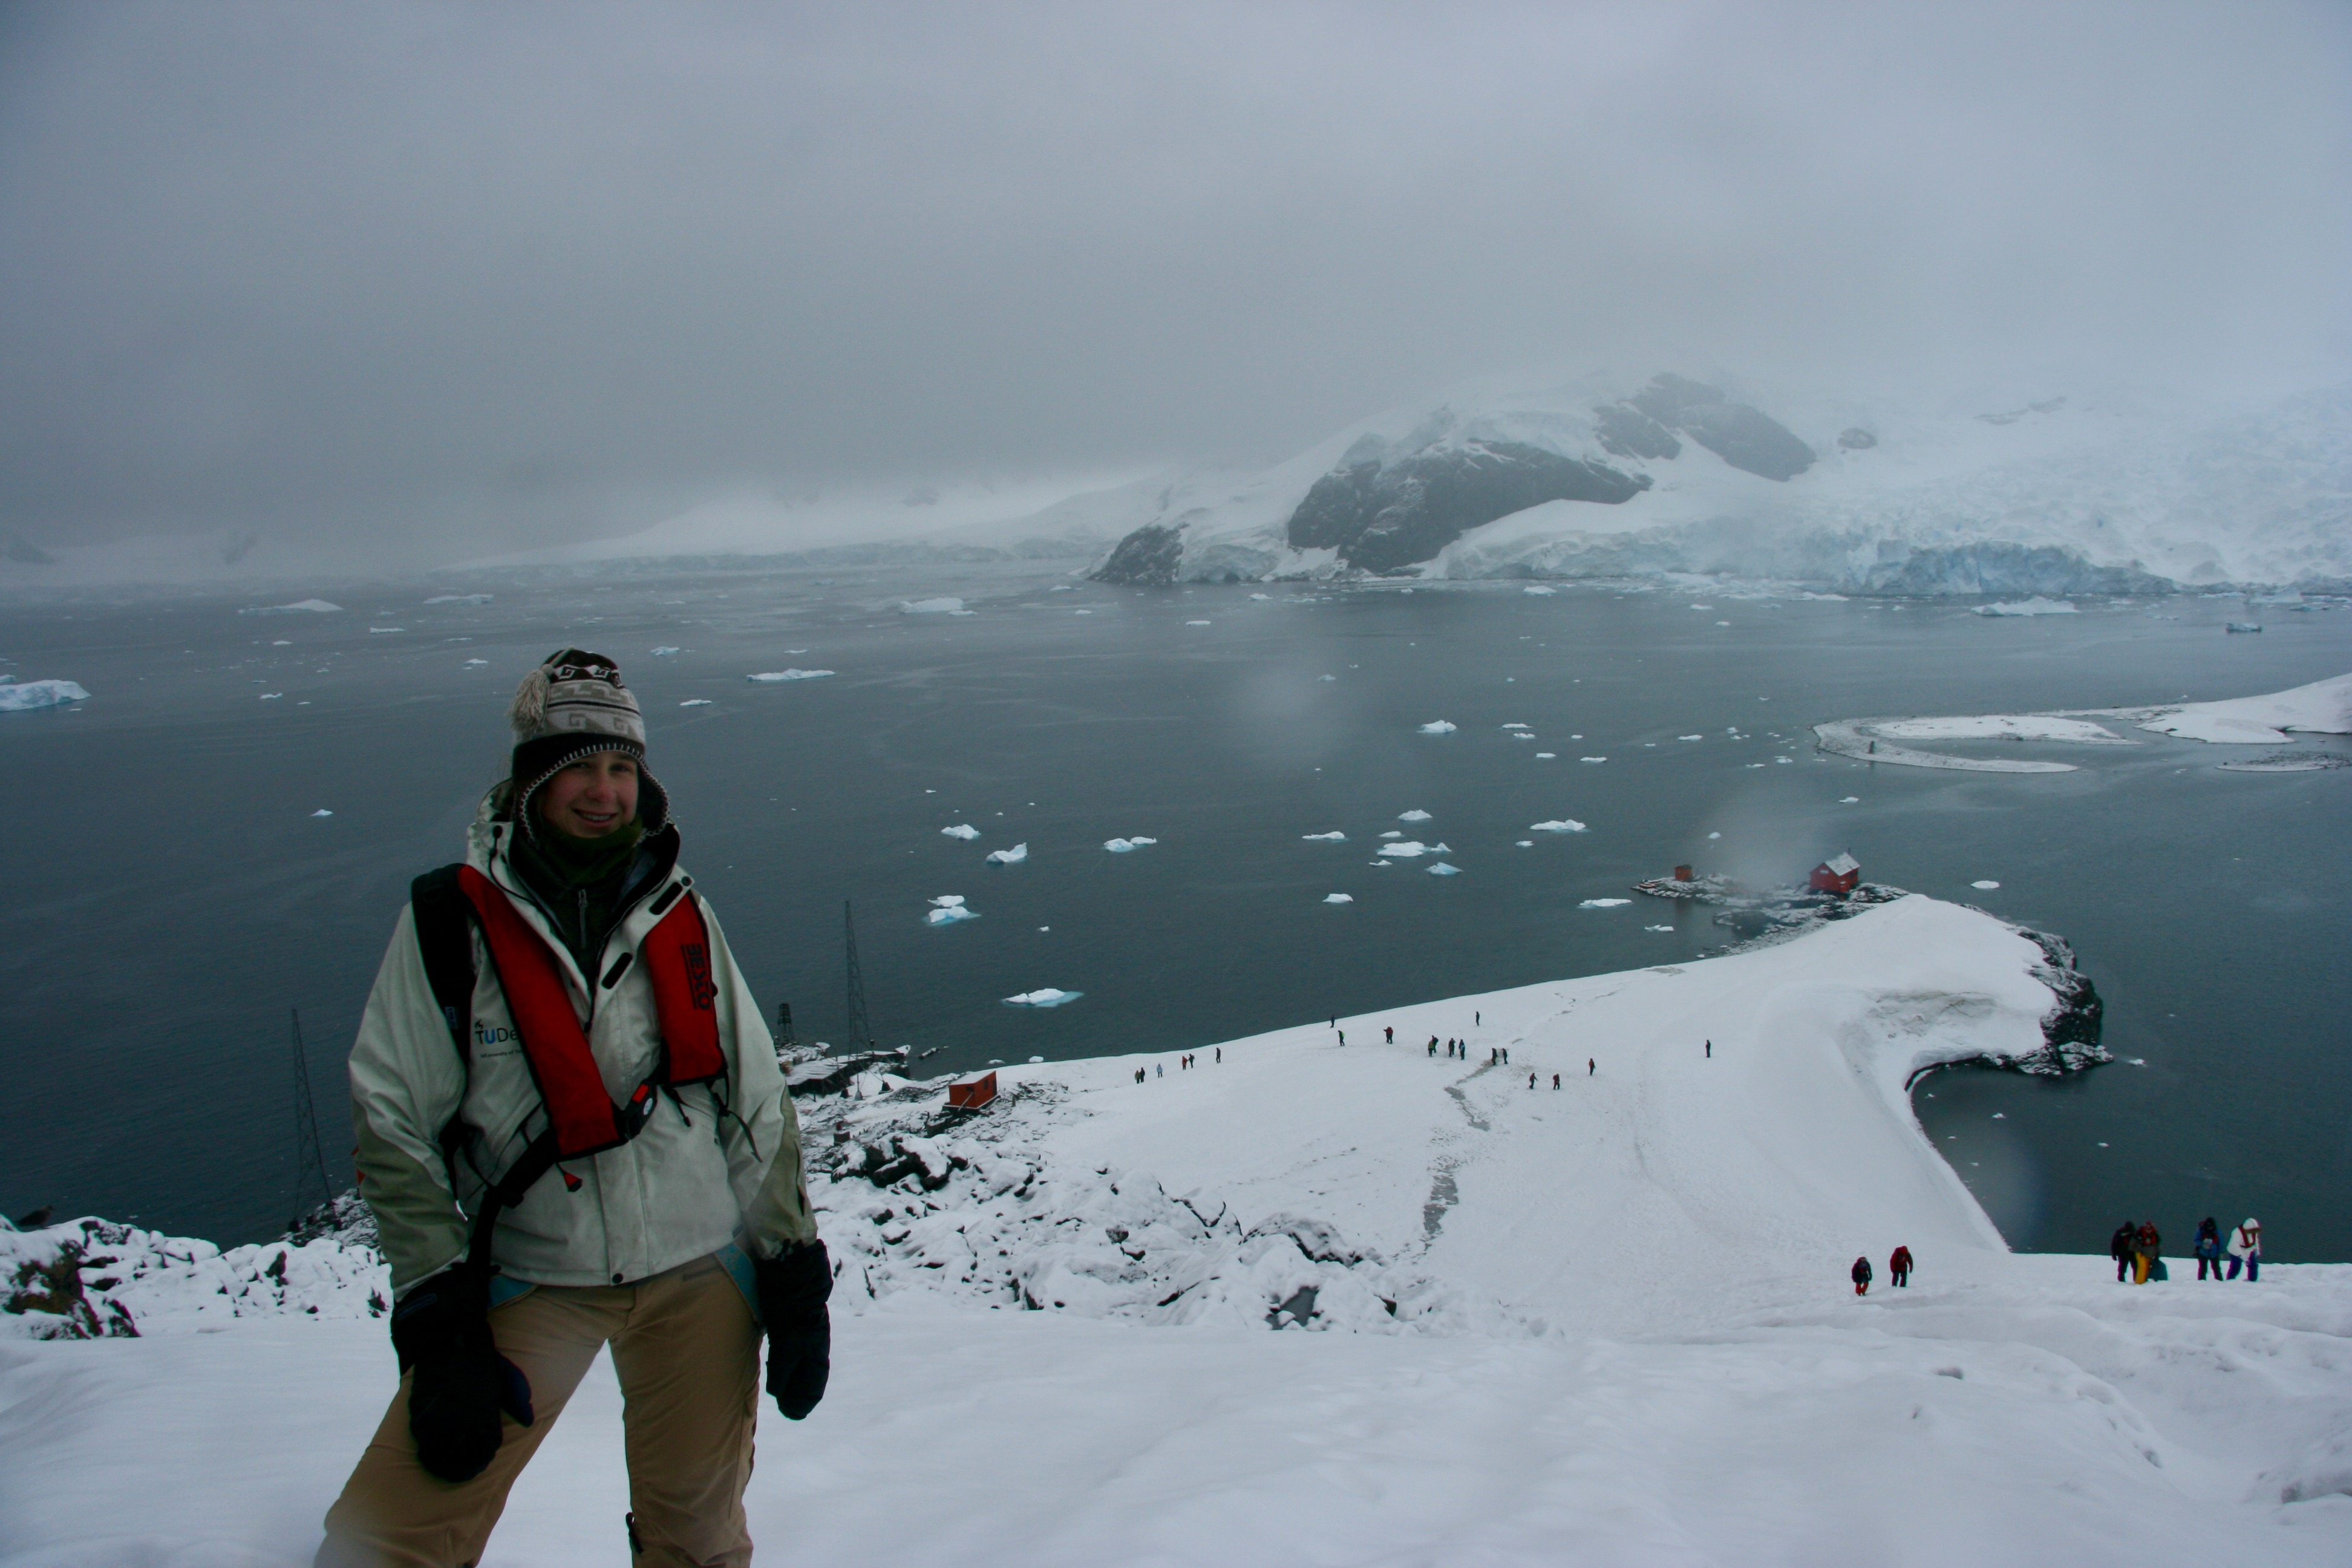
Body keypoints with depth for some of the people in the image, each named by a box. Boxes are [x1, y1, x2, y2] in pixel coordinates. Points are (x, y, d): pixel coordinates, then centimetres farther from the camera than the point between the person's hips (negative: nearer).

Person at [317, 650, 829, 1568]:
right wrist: (437, 1320, -9)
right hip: (532, 1278, -2)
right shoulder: (449, 919, -5)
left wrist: (793, 1276, 4)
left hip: (703, 1268, 2)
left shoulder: (682, 915, 3)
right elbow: (393, 1124, -4)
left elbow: (758, 1106, 7)